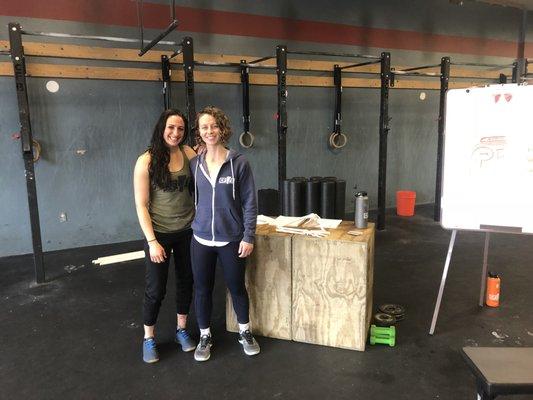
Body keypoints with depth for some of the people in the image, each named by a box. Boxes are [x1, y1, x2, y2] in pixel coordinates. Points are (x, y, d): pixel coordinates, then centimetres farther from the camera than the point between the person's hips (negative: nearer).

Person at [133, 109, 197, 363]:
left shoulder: (188, 153, -2)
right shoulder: (146, 161, -13)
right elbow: (141, 206, -12)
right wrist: (152, 241, -15)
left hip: (187, 230, 4)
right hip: (159, 233, -4)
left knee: (186, 282, 16)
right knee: (155, 289, 7)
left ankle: (181, 330, 38)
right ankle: (148, 339, 30)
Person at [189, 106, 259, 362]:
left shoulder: (238, 163, -9)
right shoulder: (194, 164, -1)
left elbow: (249, 203, -7)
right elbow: (191, 199, 9)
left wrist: (248, 237, -9)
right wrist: (194, 224, 4)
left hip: (232, 239, -2)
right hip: (201, 239, 2)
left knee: (237, 287, 14)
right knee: (202, 289, 13)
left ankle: (244, 332, 37)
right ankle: (205, 336, 34)